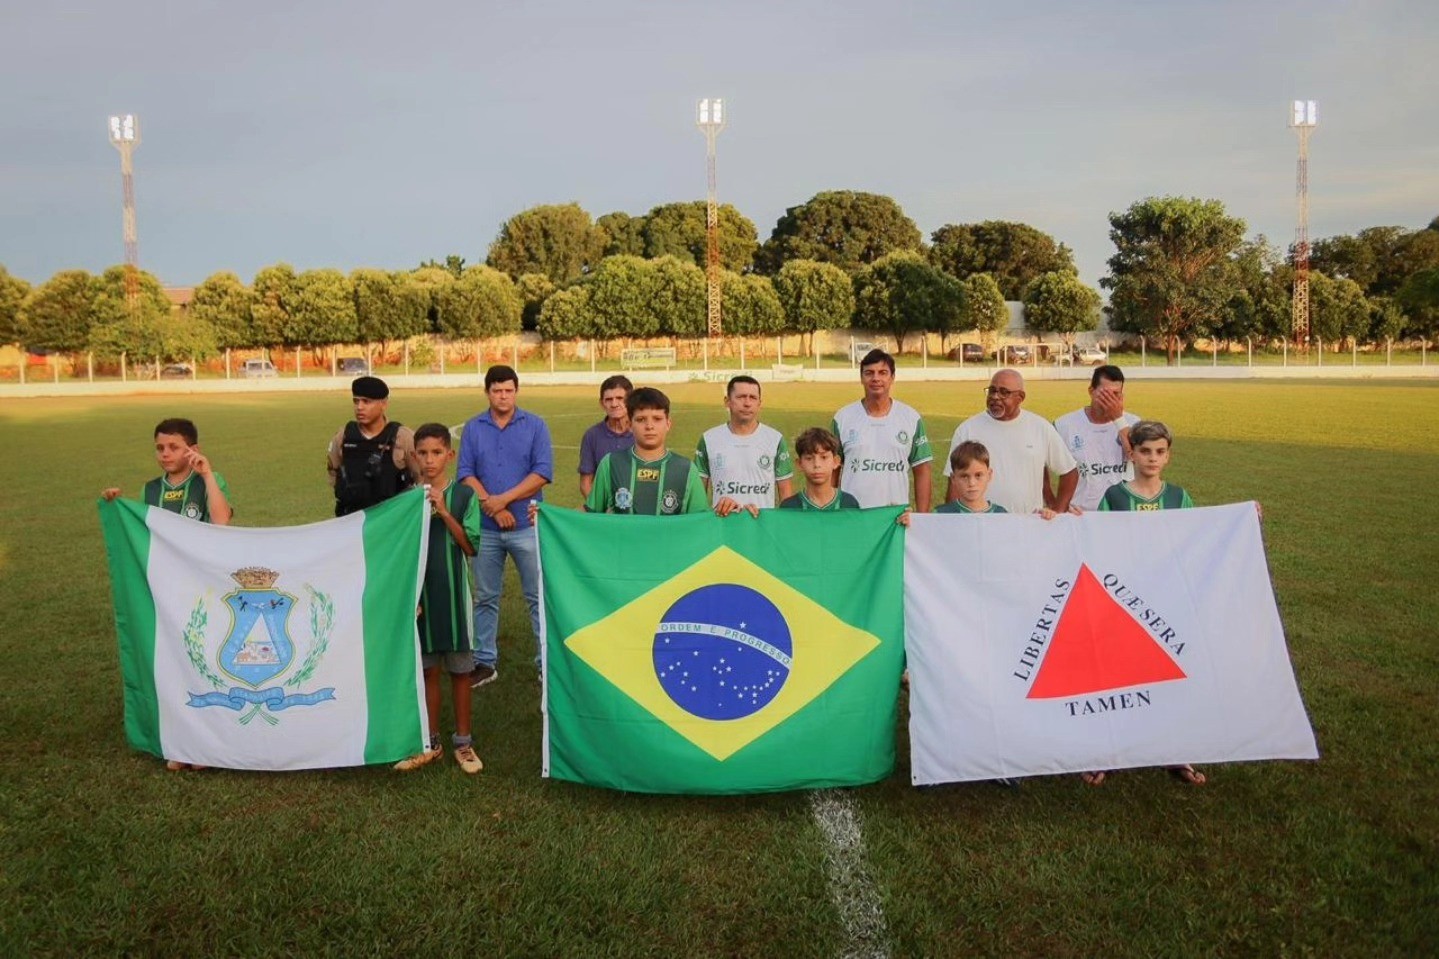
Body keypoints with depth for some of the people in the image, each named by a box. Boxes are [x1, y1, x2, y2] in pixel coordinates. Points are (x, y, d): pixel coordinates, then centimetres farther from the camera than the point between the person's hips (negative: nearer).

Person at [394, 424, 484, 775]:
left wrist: (444, 512, -17)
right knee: (427, 670, 11)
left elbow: (470, 546, -10)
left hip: (453, 592, -2)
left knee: (459, 670, 7)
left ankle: (463, 742, 20)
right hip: (419, 591, 2)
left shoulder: (464, 495, -5)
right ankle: (430, 743, 23)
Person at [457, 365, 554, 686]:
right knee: (485, 598, 12)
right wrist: (492, 507, -12)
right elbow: (466, 474, -1)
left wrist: (503, 499, -14)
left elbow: (543, 473, -9)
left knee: (538, 597, 2)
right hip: (485, 528, 2)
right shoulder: (473, 428, 5)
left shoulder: (535, 426, -1)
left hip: (527, 526, -2)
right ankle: (485, 662, 23)